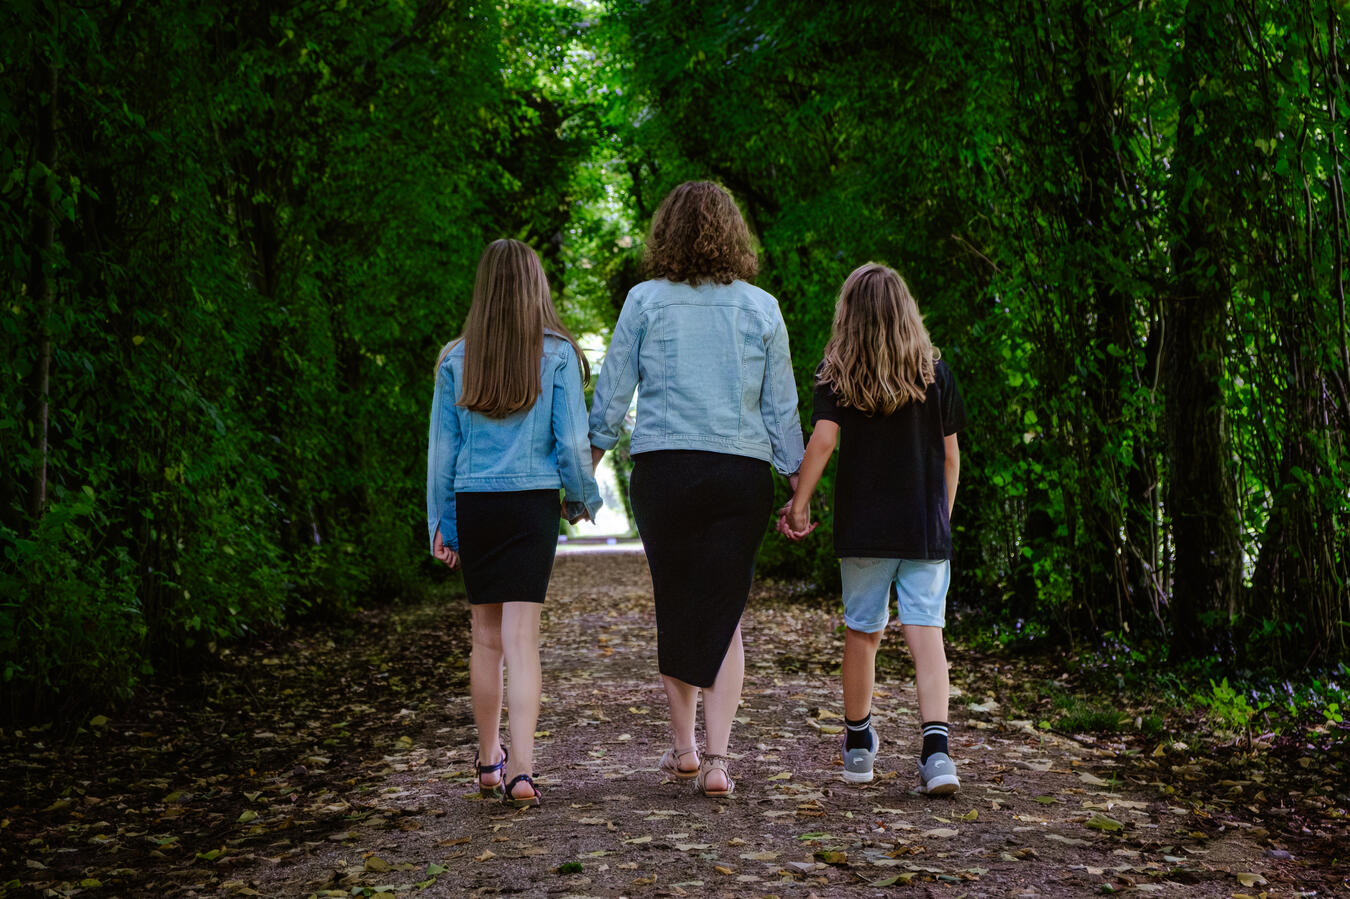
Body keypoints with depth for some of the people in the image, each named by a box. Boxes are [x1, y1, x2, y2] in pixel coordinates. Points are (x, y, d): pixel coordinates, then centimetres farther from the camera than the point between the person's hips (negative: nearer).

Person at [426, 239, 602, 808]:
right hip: (533, 503, -2)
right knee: (521, 638, -4)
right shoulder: (557, 354, -3)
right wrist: (583, 498, 13)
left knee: (487, 638, 13)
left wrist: (440, 522, 11)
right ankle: (521, 771, -12)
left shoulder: (456, 359, 2)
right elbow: (571, 440, -4)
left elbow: (442, 447, 5)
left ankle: (489, 761, 24)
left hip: (473, 505, 2)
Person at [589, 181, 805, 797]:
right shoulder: (761, 309, 3)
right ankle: (717, 758, -3)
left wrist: (586, 465, 15)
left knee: (675, 607, 13)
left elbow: (612, 390, 2)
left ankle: (682, 747, 23)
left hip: (663, 468, 0)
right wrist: (797, 487, 13)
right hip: (743, 471, 1)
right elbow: (782, 406, 6)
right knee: (725, 615, 5)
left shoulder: (645, 302, 0)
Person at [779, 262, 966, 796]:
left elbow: (822, 440, -13)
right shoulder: (934, 371, 2)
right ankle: (935, 748, -18)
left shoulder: (836, 372, -2)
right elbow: (950, 455, 5)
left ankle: (858, 746, 25)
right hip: (925, 528, 0)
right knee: (926, 634, -4)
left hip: (862, 526, 0)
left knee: (862, 632, 12)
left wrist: (799, 503, -5)